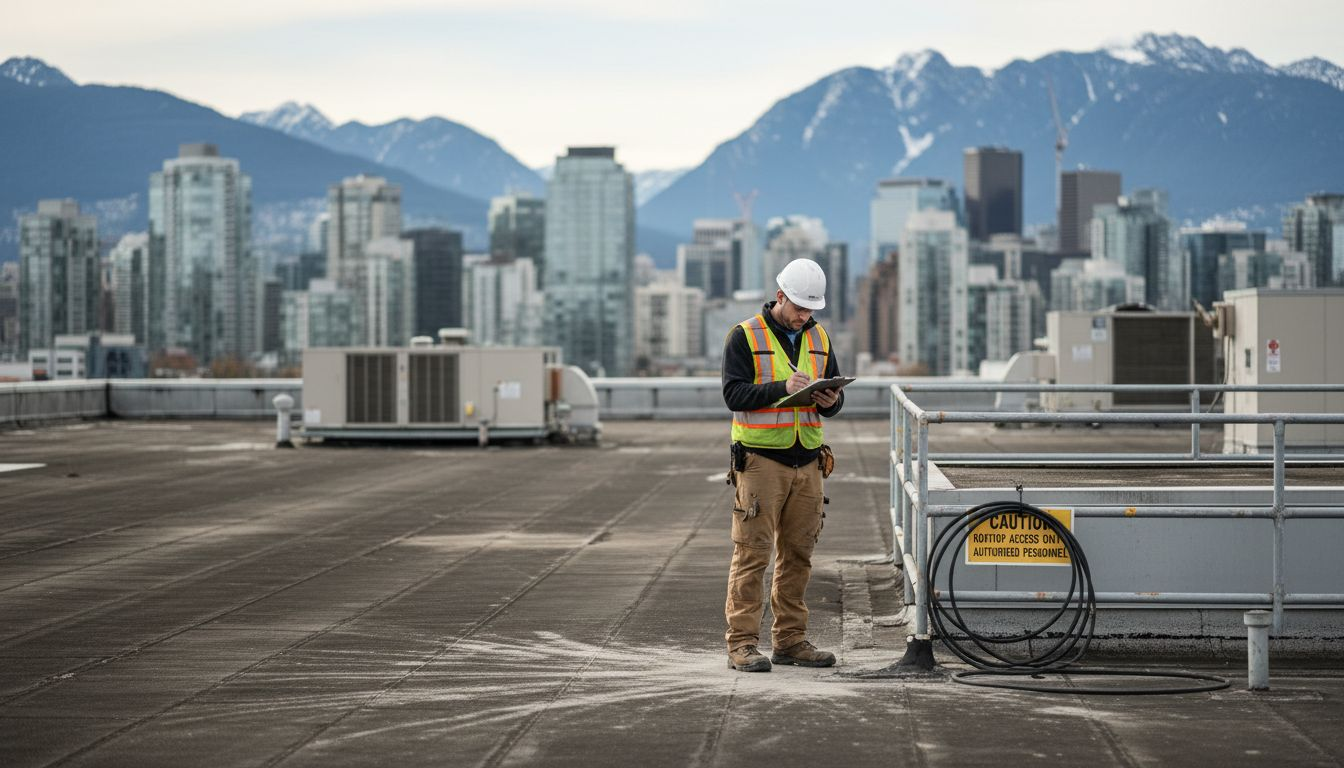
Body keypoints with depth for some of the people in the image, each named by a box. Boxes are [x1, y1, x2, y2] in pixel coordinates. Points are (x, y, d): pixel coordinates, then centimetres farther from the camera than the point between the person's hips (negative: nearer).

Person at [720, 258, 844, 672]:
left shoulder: (818, 338, 14)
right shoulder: (745, 336, -3)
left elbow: (835, 392, 15)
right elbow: (734, 394, -11)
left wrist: (830, 401, -8)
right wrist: (781, 388, -23)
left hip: (807, 461, 5)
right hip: (761, 460, -5)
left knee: (797, 553, 8)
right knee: (752, 553, -6)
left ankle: (790, 639, 15)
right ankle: (742, 644, -4)